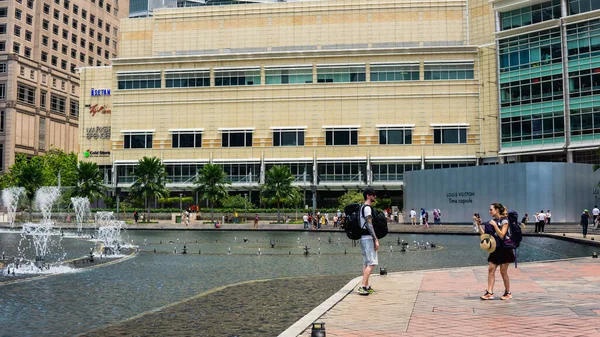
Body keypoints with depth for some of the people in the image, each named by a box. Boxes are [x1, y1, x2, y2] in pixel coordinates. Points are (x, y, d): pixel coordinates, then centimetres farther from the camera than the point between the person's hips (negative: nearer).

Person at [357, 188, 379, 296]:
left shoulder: (362, 208, 18)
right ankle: (362, 286, -17)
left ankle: (366, 286, 13)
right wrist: (376, 240, -20)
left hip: (364, 238, 10)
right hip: (368, 238, -10)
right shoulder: (367, 208, -13)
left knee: (366, 263, 11)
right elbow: (369, 225, -19)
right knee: (371, 263, -12)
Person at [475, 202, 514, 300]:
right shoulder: (493, 221, 10)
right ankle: (489, 293, -3)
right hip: (495, 249, 7)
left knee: (503, 272, 0)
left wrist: (494, 225, -20)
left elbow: (502, 235, -18)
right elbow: (484, 234, 9)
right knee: (491, 269, -2)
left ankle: (508, 293, 14)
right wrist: (479, 225, 0)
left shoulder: (504, 221, -8)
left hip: (504, 249, -6)